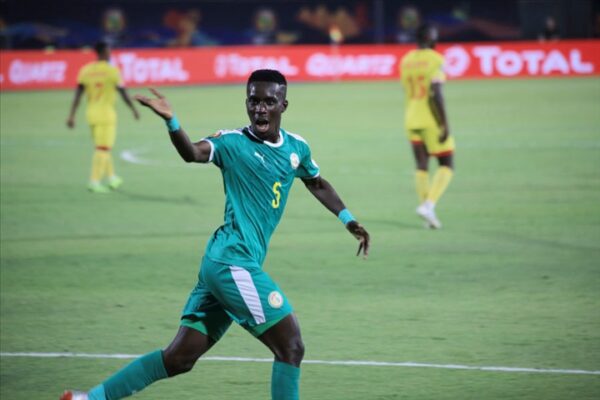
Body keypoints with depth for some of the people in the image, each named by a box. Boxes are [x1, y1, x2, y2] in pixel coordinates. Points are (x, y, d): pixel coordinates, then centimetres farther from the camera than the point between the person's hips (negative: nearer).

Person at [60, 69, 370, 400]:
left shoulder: (296, 148, 13)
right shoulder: (233, 143, -7)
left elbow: (317, 183, 33)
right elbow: (193, 153, -27)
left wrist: (348, 220, 30)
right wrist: (172, 123, -46)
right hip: (233, 262, -7)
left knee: (180, 357, 8)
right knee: (291, 347, -7)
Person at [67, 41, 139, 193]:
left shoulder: (85, 70, 3)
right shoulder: (112, 71, -10)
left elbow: (78, 94, 0)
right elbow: (123, 92, -7)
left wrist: (72, 116, 2)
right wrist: (134, 109, 5)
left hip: (91, 112, 6)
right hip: (106, 112, -6)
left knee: (104, 147, 19)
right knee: (103, 149, -3)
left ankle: (112, 177, 29)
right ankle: (94, 181, -9)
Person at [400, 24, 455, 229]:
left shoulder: (406, 61, 10)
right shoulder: (435, 60, -10)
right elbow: (436, 94, -18)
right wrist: (445, 124, -16)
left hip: (411, 119, 6)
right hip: (432, 120, -6)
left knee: (421, 167, 8)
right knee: (446, 165, 2)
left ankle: (429, 218, 6)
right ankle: (429, 205, -16)